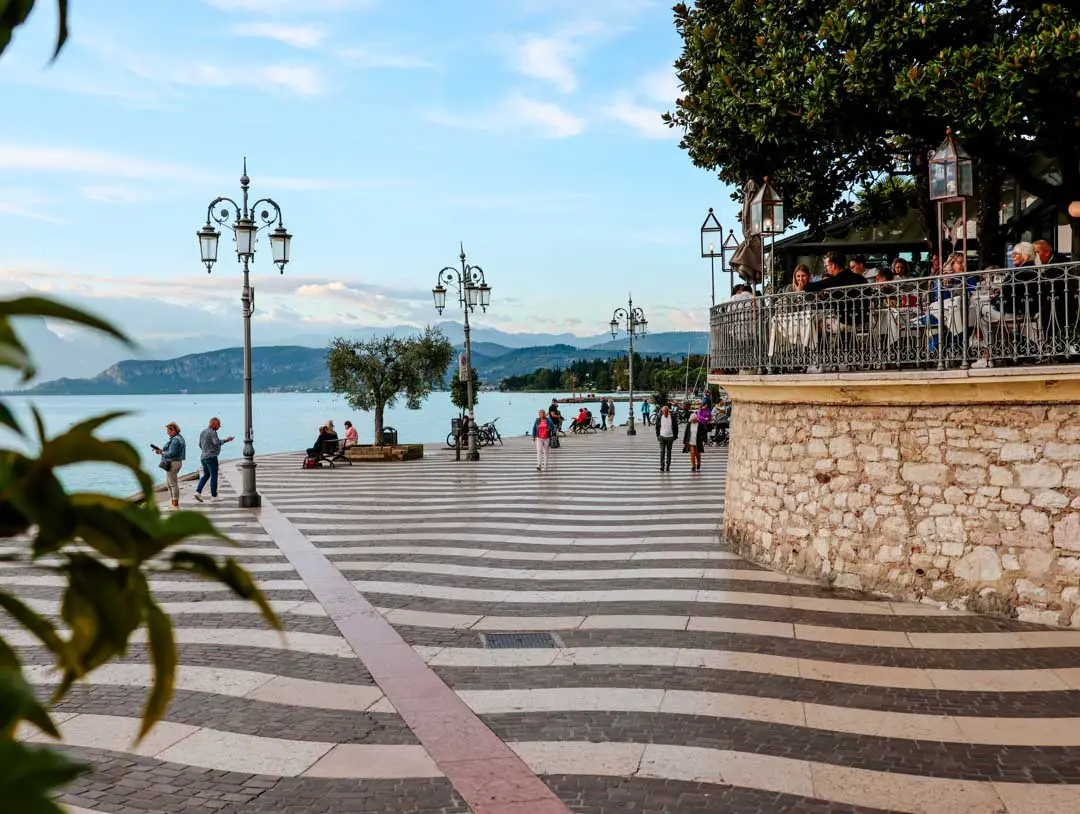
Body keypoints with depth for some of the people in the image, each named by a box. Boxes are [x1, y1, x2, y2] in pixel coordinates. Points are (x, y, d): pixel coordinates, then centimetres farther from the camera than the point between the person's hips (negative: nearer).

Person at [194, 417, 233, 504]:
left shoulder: (202, 432, 13)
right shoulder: (212, 432, -14)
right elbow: (217, 442, -30)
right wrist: (226, 440, -21)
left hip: (203, 457, 8)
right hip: (211, 457, -8)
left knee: (206, 475, 19)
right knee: (214, 476, 2)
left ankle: (198, 492, 5)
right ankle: (214, 496, 7)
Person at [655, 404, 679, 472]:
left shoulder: (673, 418, -3)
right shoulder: (659, 417, 0)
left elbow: (676, 427, 5)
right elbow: (657, 427, 9)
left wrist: (675, 436, 1)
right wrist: (658, 436, 3)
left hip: (670, 437, 0)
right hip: (662, 437, 0)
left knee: (669, 452, 7)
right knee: (662, 452, -7)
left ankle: (668, 467, 14)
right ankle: (662, 467, -6)